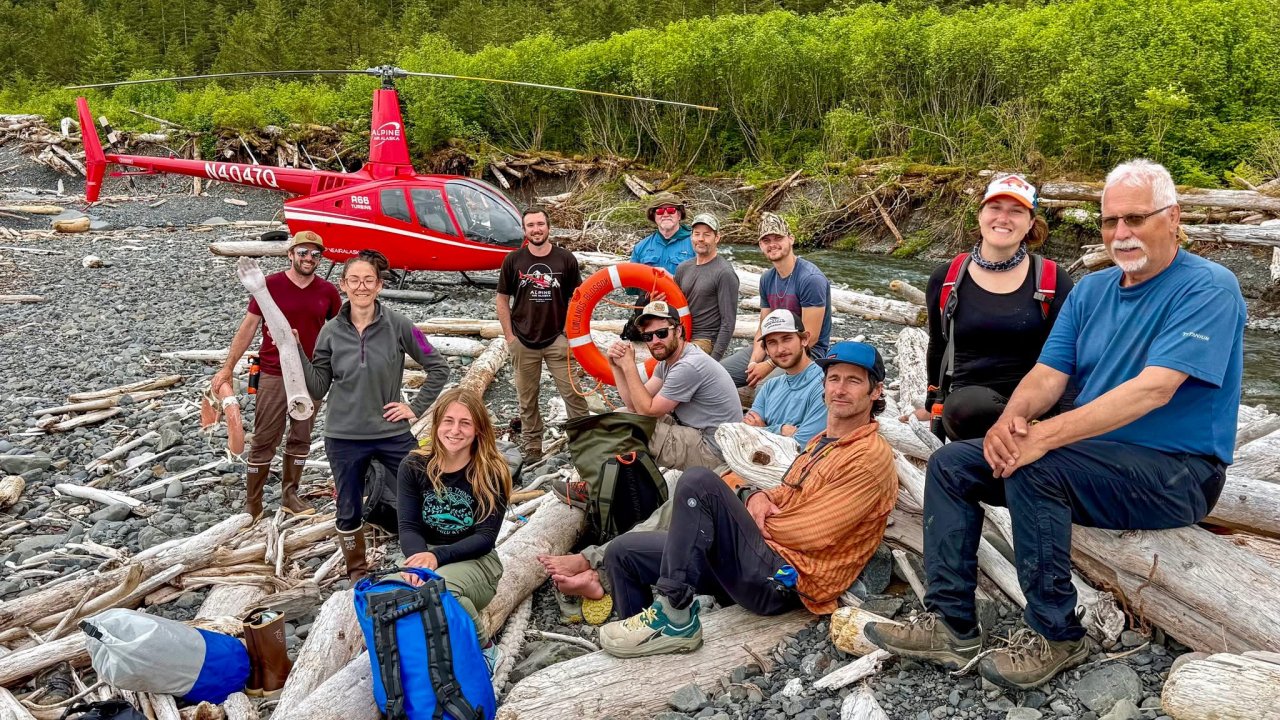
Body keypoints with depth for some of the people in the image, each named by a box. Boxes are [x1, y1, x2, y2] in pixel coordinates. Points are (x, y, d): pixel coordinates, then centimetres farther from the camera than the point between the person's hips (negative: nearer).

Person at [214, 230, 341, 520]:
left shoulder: (327, 291, 1)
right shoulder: (270, 285, -7)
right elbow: (248, 326, -3)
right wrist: (228, 367, -4)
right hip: (273, 376, -3)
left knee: (301, 439, 12)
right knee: (264, 441, 3)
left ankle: (290, 495, 25)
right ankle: (252, 505, 13)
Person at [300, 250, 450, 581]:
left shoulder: (397, 325, -7)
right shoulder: (331, 331, -2)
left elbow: (438, 368, -1)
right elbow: (317, 388, 0)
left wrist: (416, 408, -4)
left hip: (392, 433, -1)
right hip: (344, 438, 1)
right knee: (349, 512, 12)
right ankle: (357, 572, 34)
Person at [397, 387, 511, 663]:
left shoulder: (491, 473, -9)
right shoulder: (414, 466, -1)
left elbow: (485, 537, -12)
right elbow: (409, 527, -6)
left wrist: (436, 556, -28)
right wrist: (419, 559, -29)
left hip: (476, 561, -2)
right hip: (426, 557, 2)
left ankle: (482, 647, -11)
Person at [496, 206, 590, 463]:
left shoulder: (566, 259, -3)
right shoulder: (513, 260, -1)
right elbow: (502, 299, 5)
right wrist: (509, 336, 0)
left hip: (558, 339, -1)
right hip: (523, 342, 1)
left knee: (573, 393, -4)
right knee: (527, 399, 9)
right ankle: (532, 448, 20)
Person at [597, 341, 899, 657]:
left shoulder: (872, 456, -9)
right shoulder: (821, 442, 21)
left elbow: (813, 534, -14)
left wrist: (757, 518, 1)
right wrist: (757, 497, -2)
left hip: (782, 581, -9)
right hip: (765, 562, 9)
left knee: (699, 481, -27)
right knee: (622, 552, 5)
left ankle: (675, 617, -21)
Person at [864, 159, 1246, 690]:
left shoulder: (1208, 288, -14)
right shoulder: (1091, 290, 9)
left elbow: (1153, 389, -26)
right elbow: (1048, 373, 2)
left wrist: (1044, 436, -32)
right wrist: (1011, 418, -22)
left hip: (1177, 471, -8)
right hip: (1094, 453, 8)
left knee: (1034, 469, -33)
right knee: (951, 464, -4)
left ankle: (1055, 636, -15)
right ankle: (951, 624, -5)